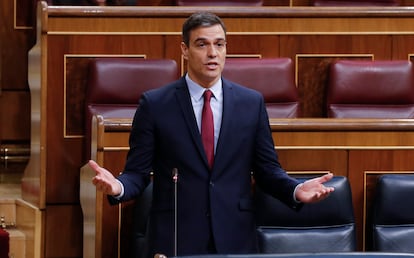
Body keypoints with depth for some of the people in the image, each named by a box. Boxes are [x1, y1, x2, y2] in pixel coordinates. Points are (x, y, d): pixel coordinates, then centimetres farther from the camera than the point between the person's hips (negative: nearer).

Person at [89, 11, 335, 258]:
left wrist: (296, 190, -10)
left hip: (235, 238, 2)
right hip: (176, 238, -2)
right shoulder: (155, 104, 0)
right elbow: (138, 172, 0)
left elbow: (267, 169, 9)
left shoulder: (252, 103, 6)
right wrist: (118, 186, -21)